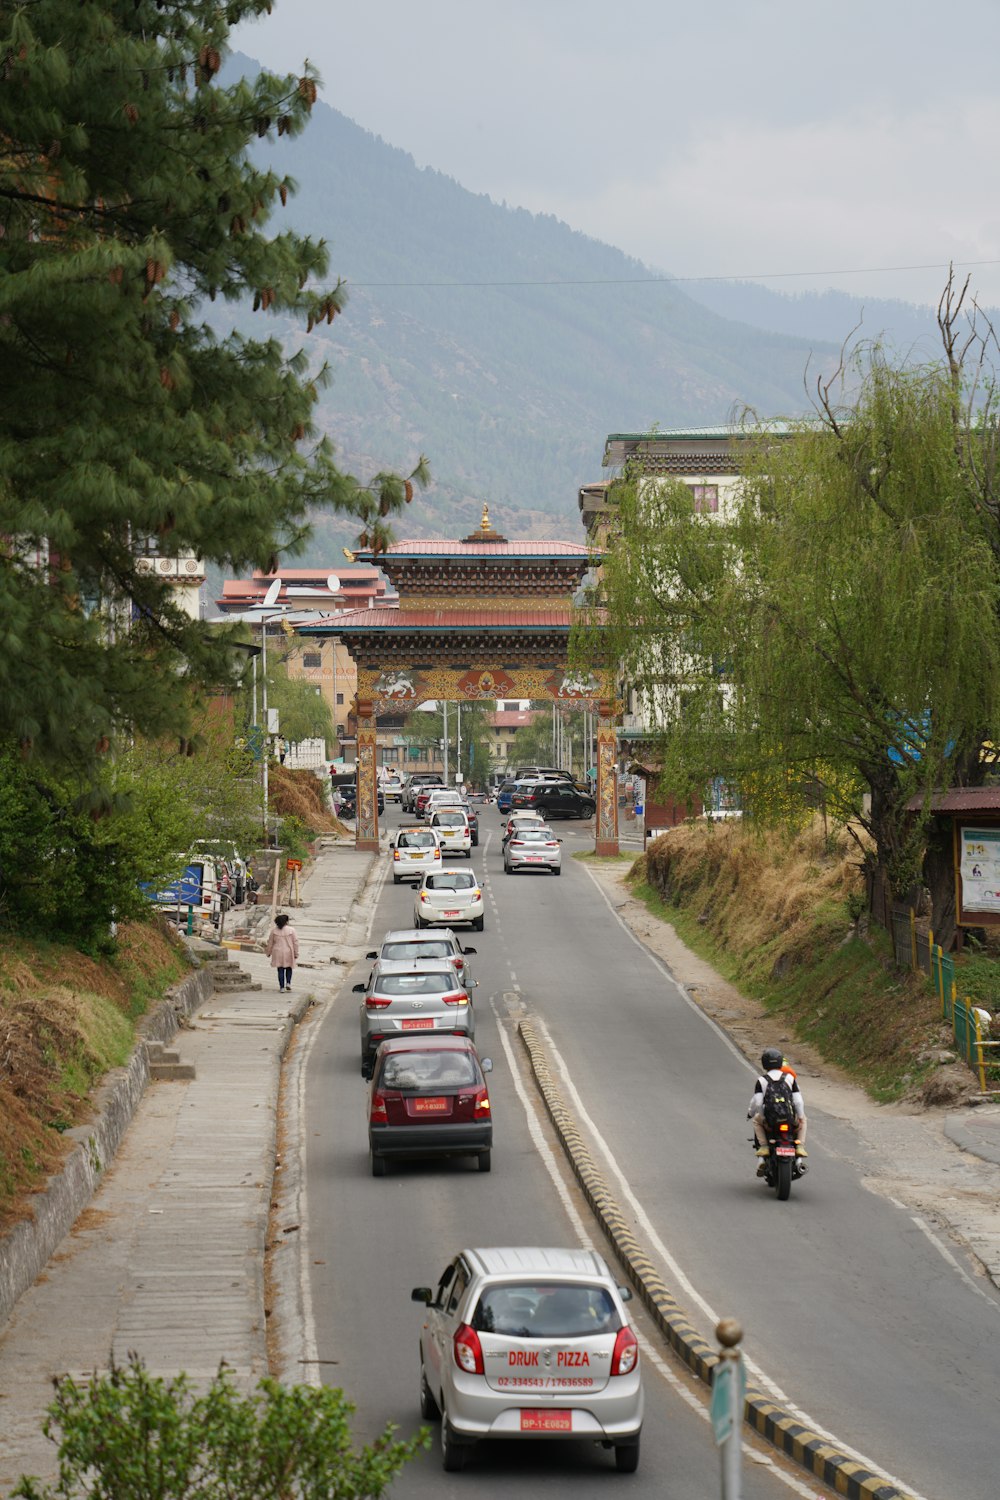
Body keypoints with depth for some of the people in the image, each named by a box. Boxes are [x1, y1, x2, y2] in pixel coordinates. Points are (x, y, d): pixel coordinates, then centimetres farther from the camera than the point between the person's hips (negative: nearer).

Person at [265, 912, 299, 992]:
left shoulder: (274, 930, -3)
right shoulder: (291, 930, -8)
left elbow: (270, 942, 6)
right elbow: (295, 942, -5)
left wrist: (268, 952, 18)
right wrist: (296, 953, 4)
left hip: (278, 953, 1)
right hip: (288, 952, -1)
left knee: (280, 970, 7)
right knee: (288, 969, 18)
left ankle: (282, 986, 5)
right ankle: (288, 983, 1)